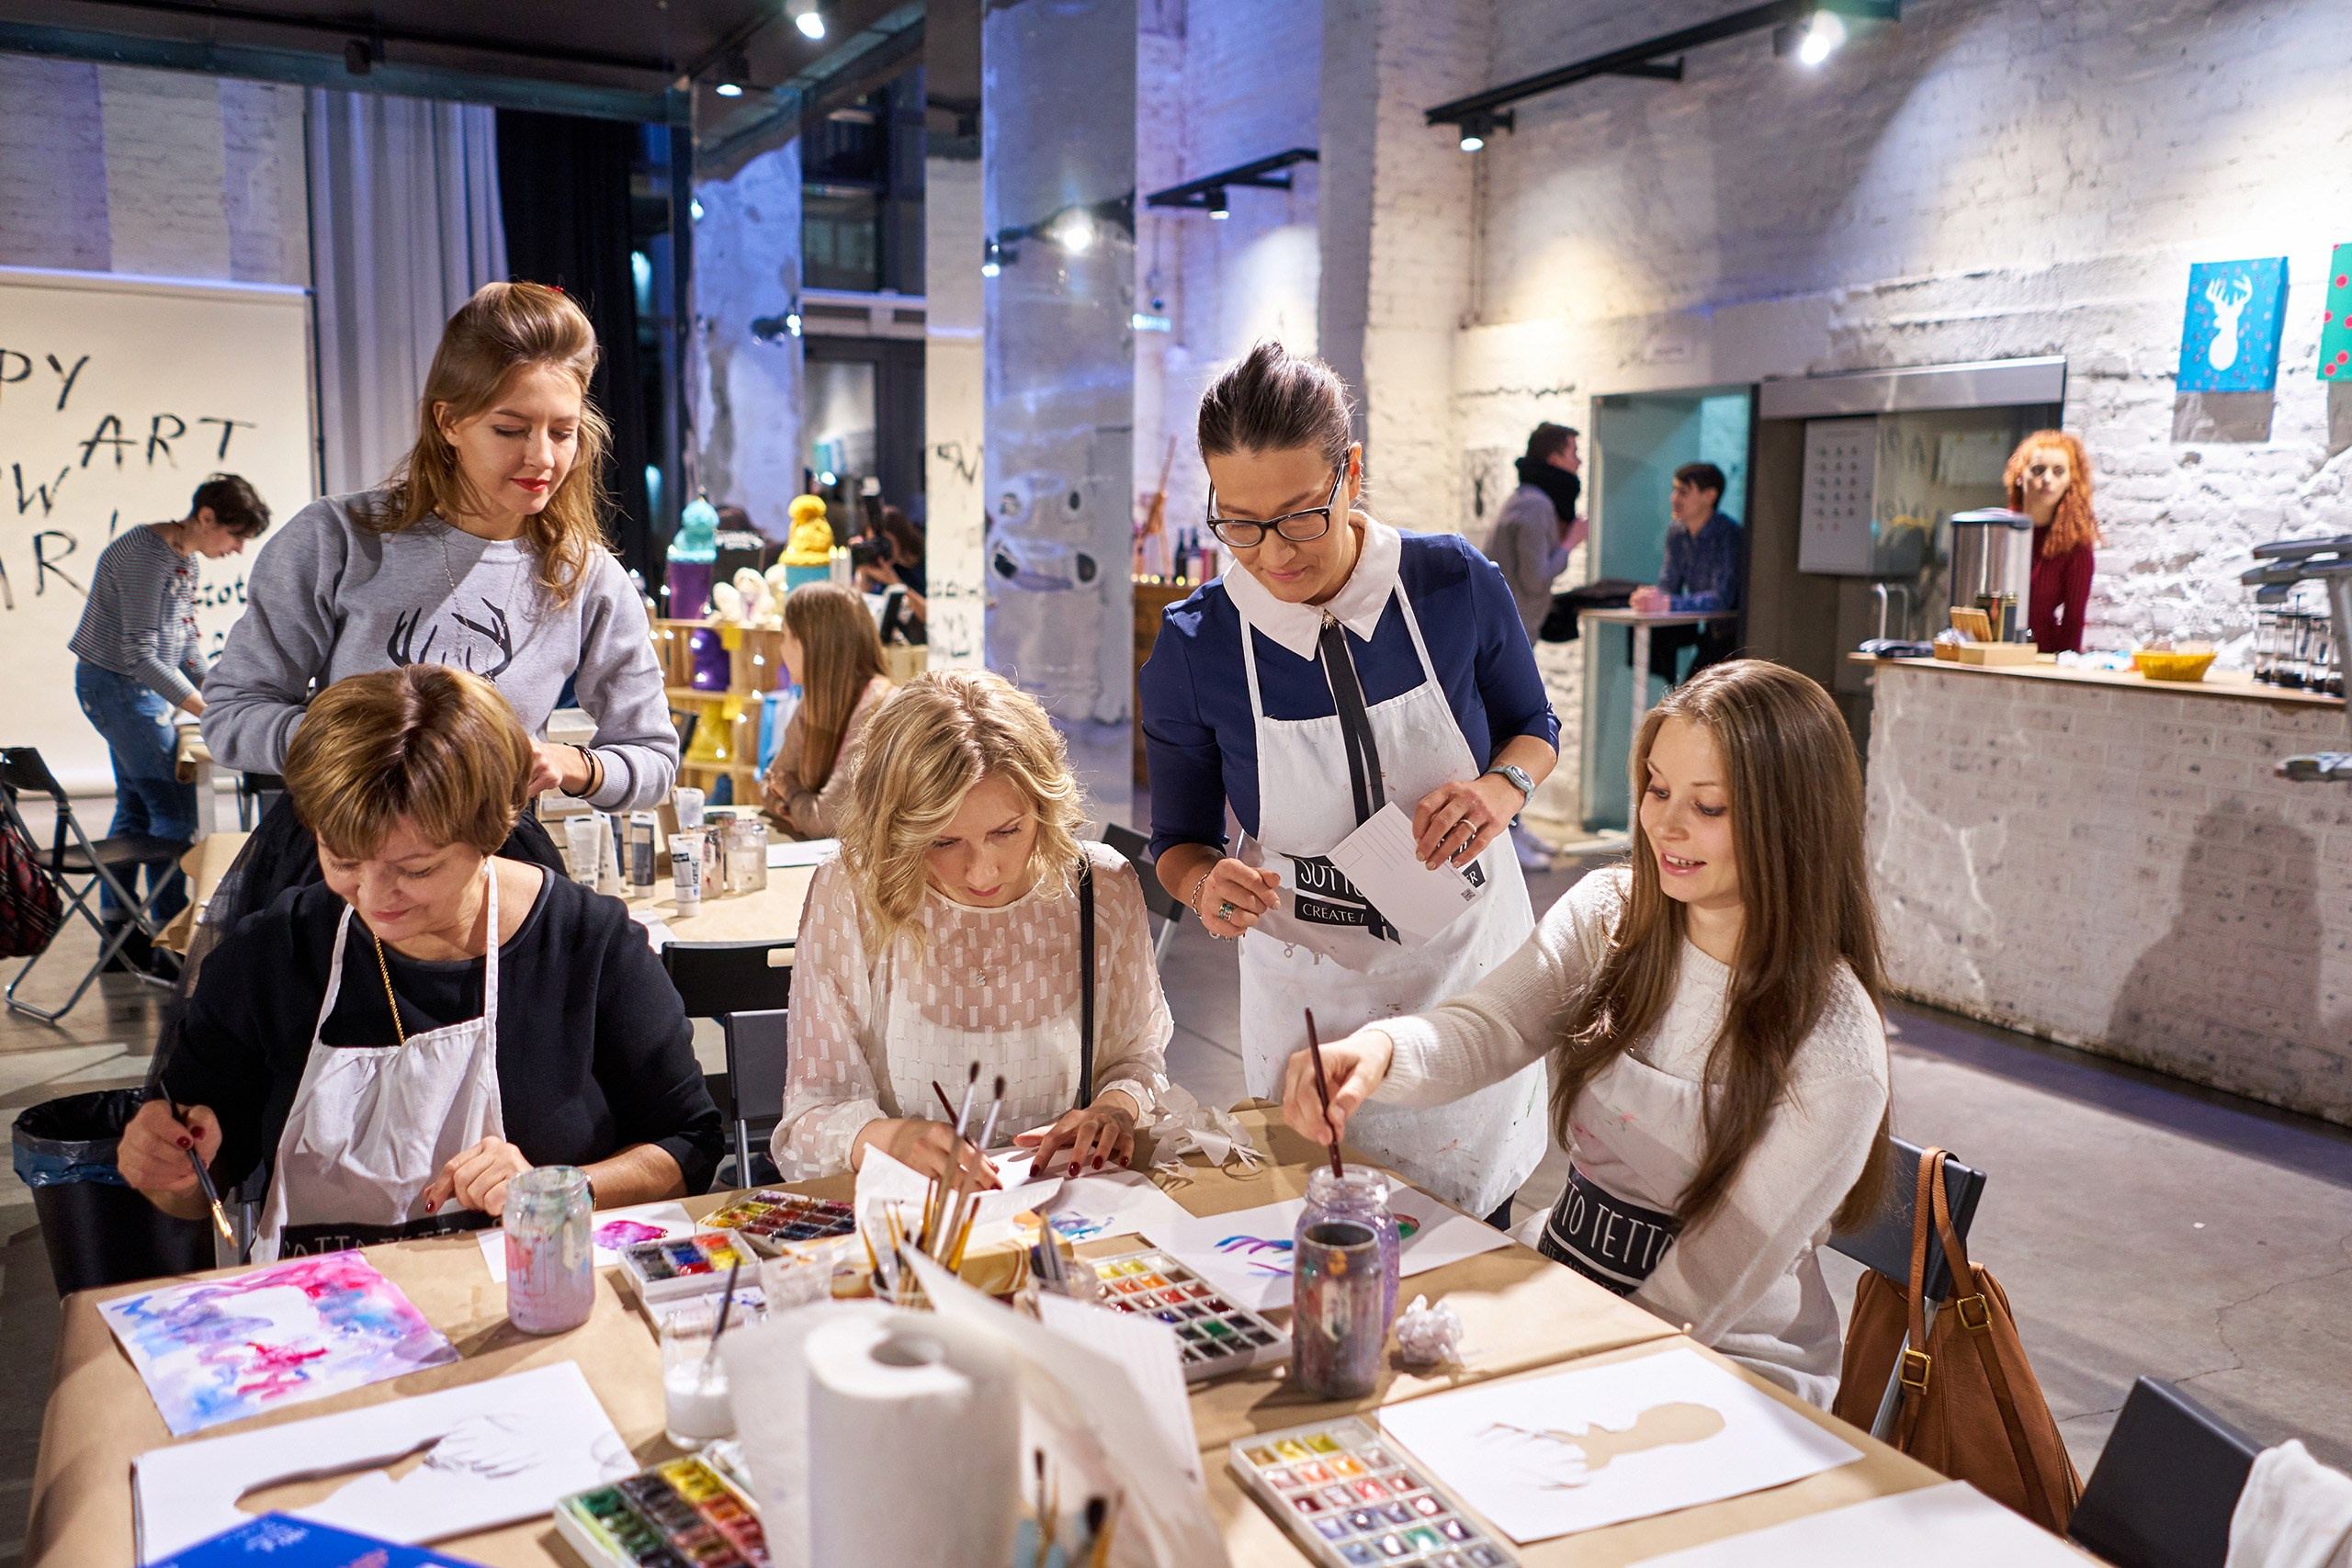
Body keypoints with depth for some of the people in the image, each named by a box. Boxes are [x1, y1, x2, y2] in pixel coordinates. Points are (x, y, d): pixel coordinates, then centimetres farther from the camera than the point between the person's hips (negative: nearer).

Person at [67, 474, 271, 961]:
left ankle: (118, 935, 21)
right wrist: (211, 710, -26)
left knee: (136, 806, 13)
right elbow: (140, 656, -25)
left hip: (138, 689, 10)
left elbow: (186, 642, 15)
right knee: (174, 807, -9)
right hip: (119, 686, -10)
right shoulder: (146, 555, -22)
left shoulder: (186, 559, 9)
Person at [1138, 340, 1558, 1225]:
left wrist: (1503, 787, -18)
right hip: (1308, 994, -1)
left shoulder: (1457, 586, -14)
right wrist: (1208, 884, -24)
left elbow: (1533, 727, 5)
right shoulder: (1192, 650, -15)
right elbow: (1178, 839, -1)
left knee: (1481, 1223, 18)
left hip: (1471, 966, 1)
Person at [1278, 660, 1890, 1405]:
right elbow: (1487, 1027, -18)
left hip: (1727, 1367, -5)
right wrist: (1378, 1050, -39)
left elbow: (1713, 1282, -16)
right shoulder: (1608, 912, -3)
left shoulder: (1832, 1048, -17)